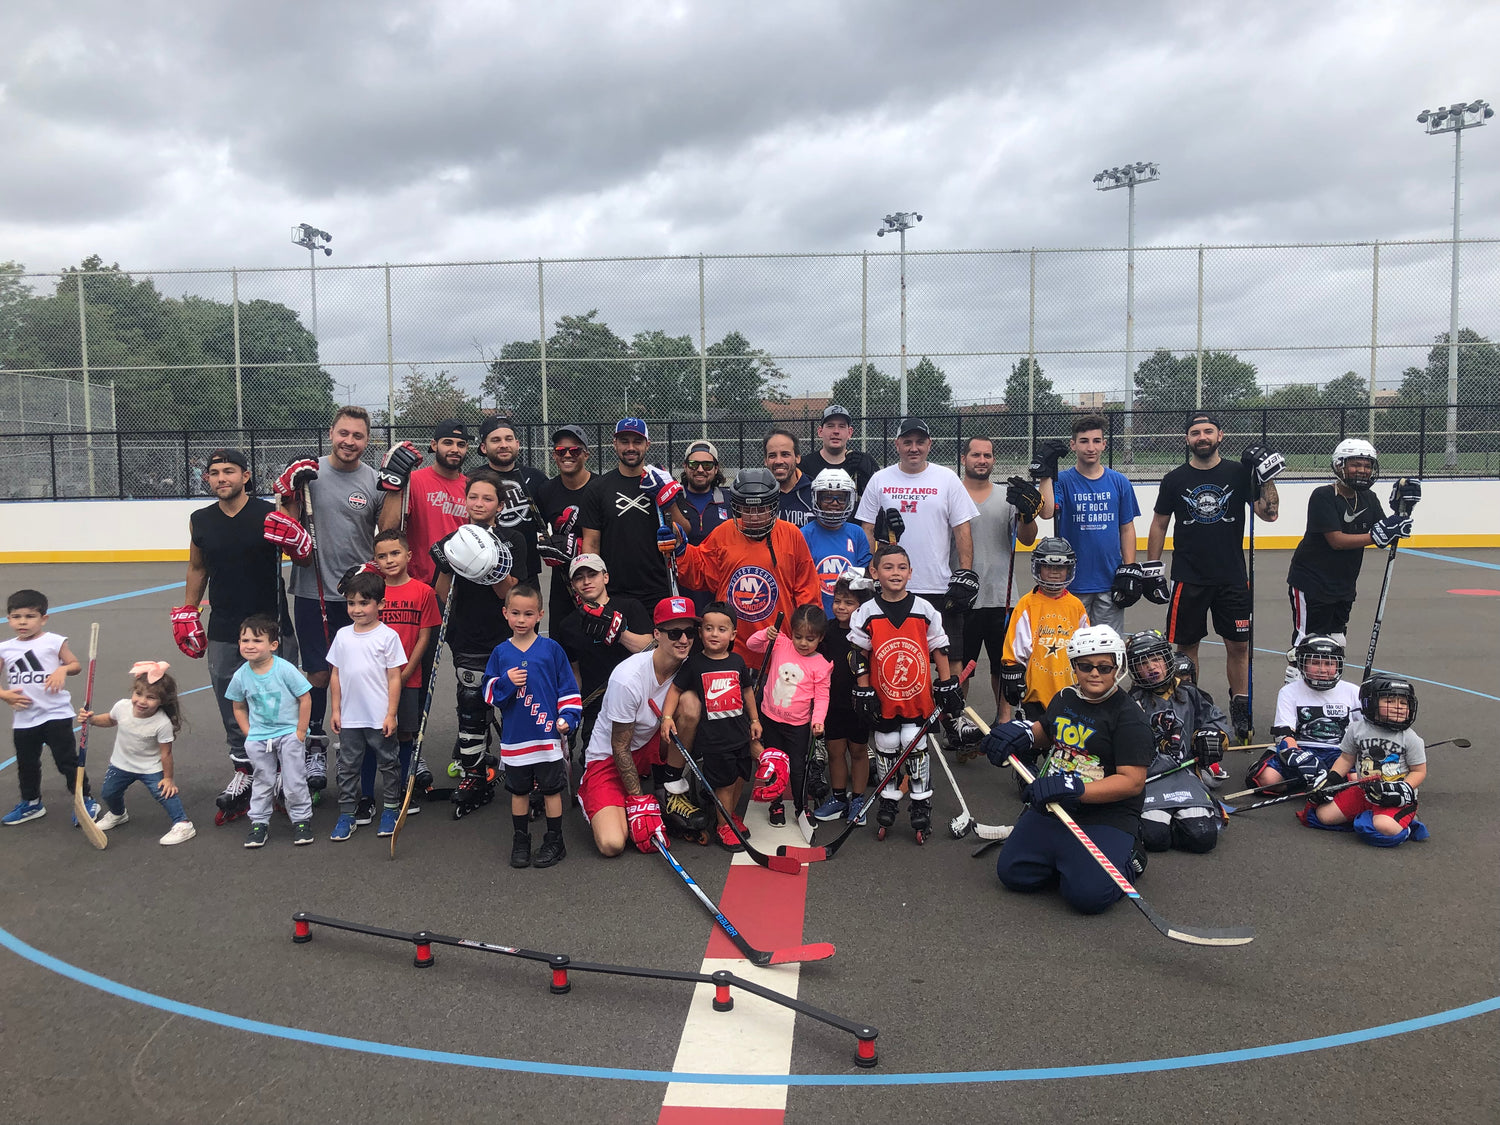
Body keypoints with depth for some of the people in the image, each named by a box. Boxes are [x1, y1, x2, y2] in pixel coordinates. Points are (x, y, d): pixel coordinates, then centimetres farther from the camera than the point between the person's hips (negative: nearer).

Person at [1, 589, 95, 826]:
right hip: (23, 719, 5)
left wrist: (63, 669, -20)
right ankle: (31, 803, 38)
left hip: (56, 714, -4)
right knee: (27, 764, 19)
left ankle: (86, 801, 12)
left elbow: (76, 664, 0)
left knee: (67, 760, 0)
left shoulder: (53, 642, -6)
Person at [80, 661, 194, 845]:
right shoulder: (122, 707, -20)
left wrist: (168, 777, -13)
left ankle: (183, 825, -4)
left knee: (165, 793, -18)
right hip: (121, 764, 5)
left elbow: (165, 753, -21)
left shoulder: (162, 723, -32)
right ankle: (118, 815, 52)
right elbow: (109, 720, 7)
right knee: (108, 793, 20)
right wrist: (91, 719, -10)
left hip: (151, 768, -5)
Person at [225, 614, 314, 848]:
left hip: (289, 734, -3)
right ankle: (259, 823, 24)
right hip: (258, 738, 3)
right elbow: (239, 707, 10)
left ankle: (301, 820, 17)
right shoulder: (241, 676, -4)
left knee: (294, 782, 2)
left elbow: (305, 699, -9)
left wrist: (300, 732, -9)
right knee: (263, 782, 11)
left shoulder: (285, 669, -15)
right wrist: (249, 733, 1)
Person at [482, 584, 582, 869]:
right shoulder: (500, 653, 4)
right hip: (514, 737, 2)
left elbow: (567, 687, 3)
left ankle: (554, 841, 18)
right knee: (519, 791, 12)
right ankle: (520, 840, 26)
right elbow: (489, 693, 4)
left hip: (548, 735, -2)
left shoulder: (551, 648, -1)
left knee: (551, 789, 6)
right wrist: (506, 683, -13)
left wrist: (567, 717, -6)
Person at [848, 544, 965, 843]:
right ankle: (888, 800, 29)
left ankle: (921, 803, 19)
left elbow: (939, 649, 3)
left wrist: (948, 686, 2)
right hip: (882, 698, 1)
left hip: (918, 697, 0)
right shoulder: (866, 613, -6)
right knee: (886, 748, 12)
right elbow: (860, 657, -2)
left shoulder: (924, 610, -4)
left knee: (915, 747, 4)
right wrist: (864, 694, -5)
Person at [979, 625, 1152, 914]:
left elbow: (1133, 781, -19)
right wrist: (1020, 732, 4)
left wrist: (1072, 789, -27)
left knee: (1087, 895, -22)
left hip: (1107, 815, -6)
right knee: (1012, 874, -4)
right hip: (1051, 806, 6)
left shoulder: (1129, 717, -12)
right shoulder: (1064, 698, 9)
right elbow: (1044, 733, 28)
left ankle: (1126, 859, 9)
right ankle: (1064, 855, 22)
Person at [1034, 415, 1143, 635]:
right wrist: (1047, 473, -20)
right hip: (1073, 581, -2)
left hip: (1110, 581, 2)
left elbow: (1127, 528, 10)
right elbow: (1046, 513, -20)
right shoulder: (1062, 481, -1)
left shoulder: (1120, 482, 6)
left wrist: (1130, 569, 3)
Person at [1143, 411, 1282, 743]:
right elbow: (1159, 524, 7)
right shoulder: (1175, 479, 2)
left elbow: (1270, 514, -2)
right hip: (1188, 579, 0)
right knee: (1186, 644, 4)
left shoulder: (1239, 473, 2)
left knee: (1239, 644, 5)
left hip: (1232, 578, 1)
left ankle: (1241, 710, 20)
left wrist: (1267, 476, -14)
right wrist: (1151, 569, 3)